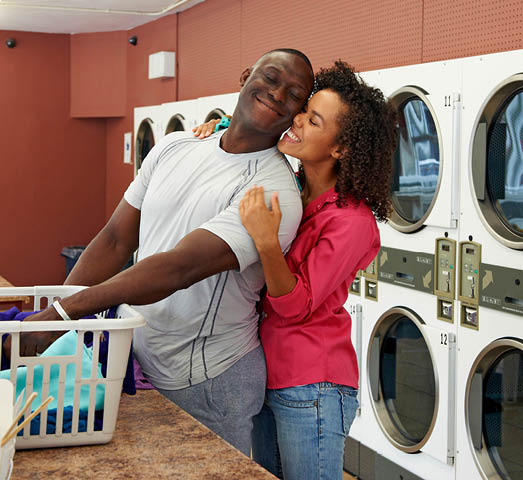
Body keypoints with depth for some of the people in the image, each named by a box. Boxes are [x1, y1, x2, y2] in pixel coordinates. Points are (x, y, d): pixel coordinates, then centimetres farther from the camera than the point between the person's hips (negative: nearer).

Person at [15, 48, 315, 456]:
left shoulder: (276, 191, -20)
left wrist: (62, 314, -31)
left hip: (208, 387, -6)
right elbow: (116, 240, 4)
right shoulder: (175, 148, 3)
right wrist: (49, 315, -5)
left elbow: (179, 269, -29)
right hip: (139, 361, 6)